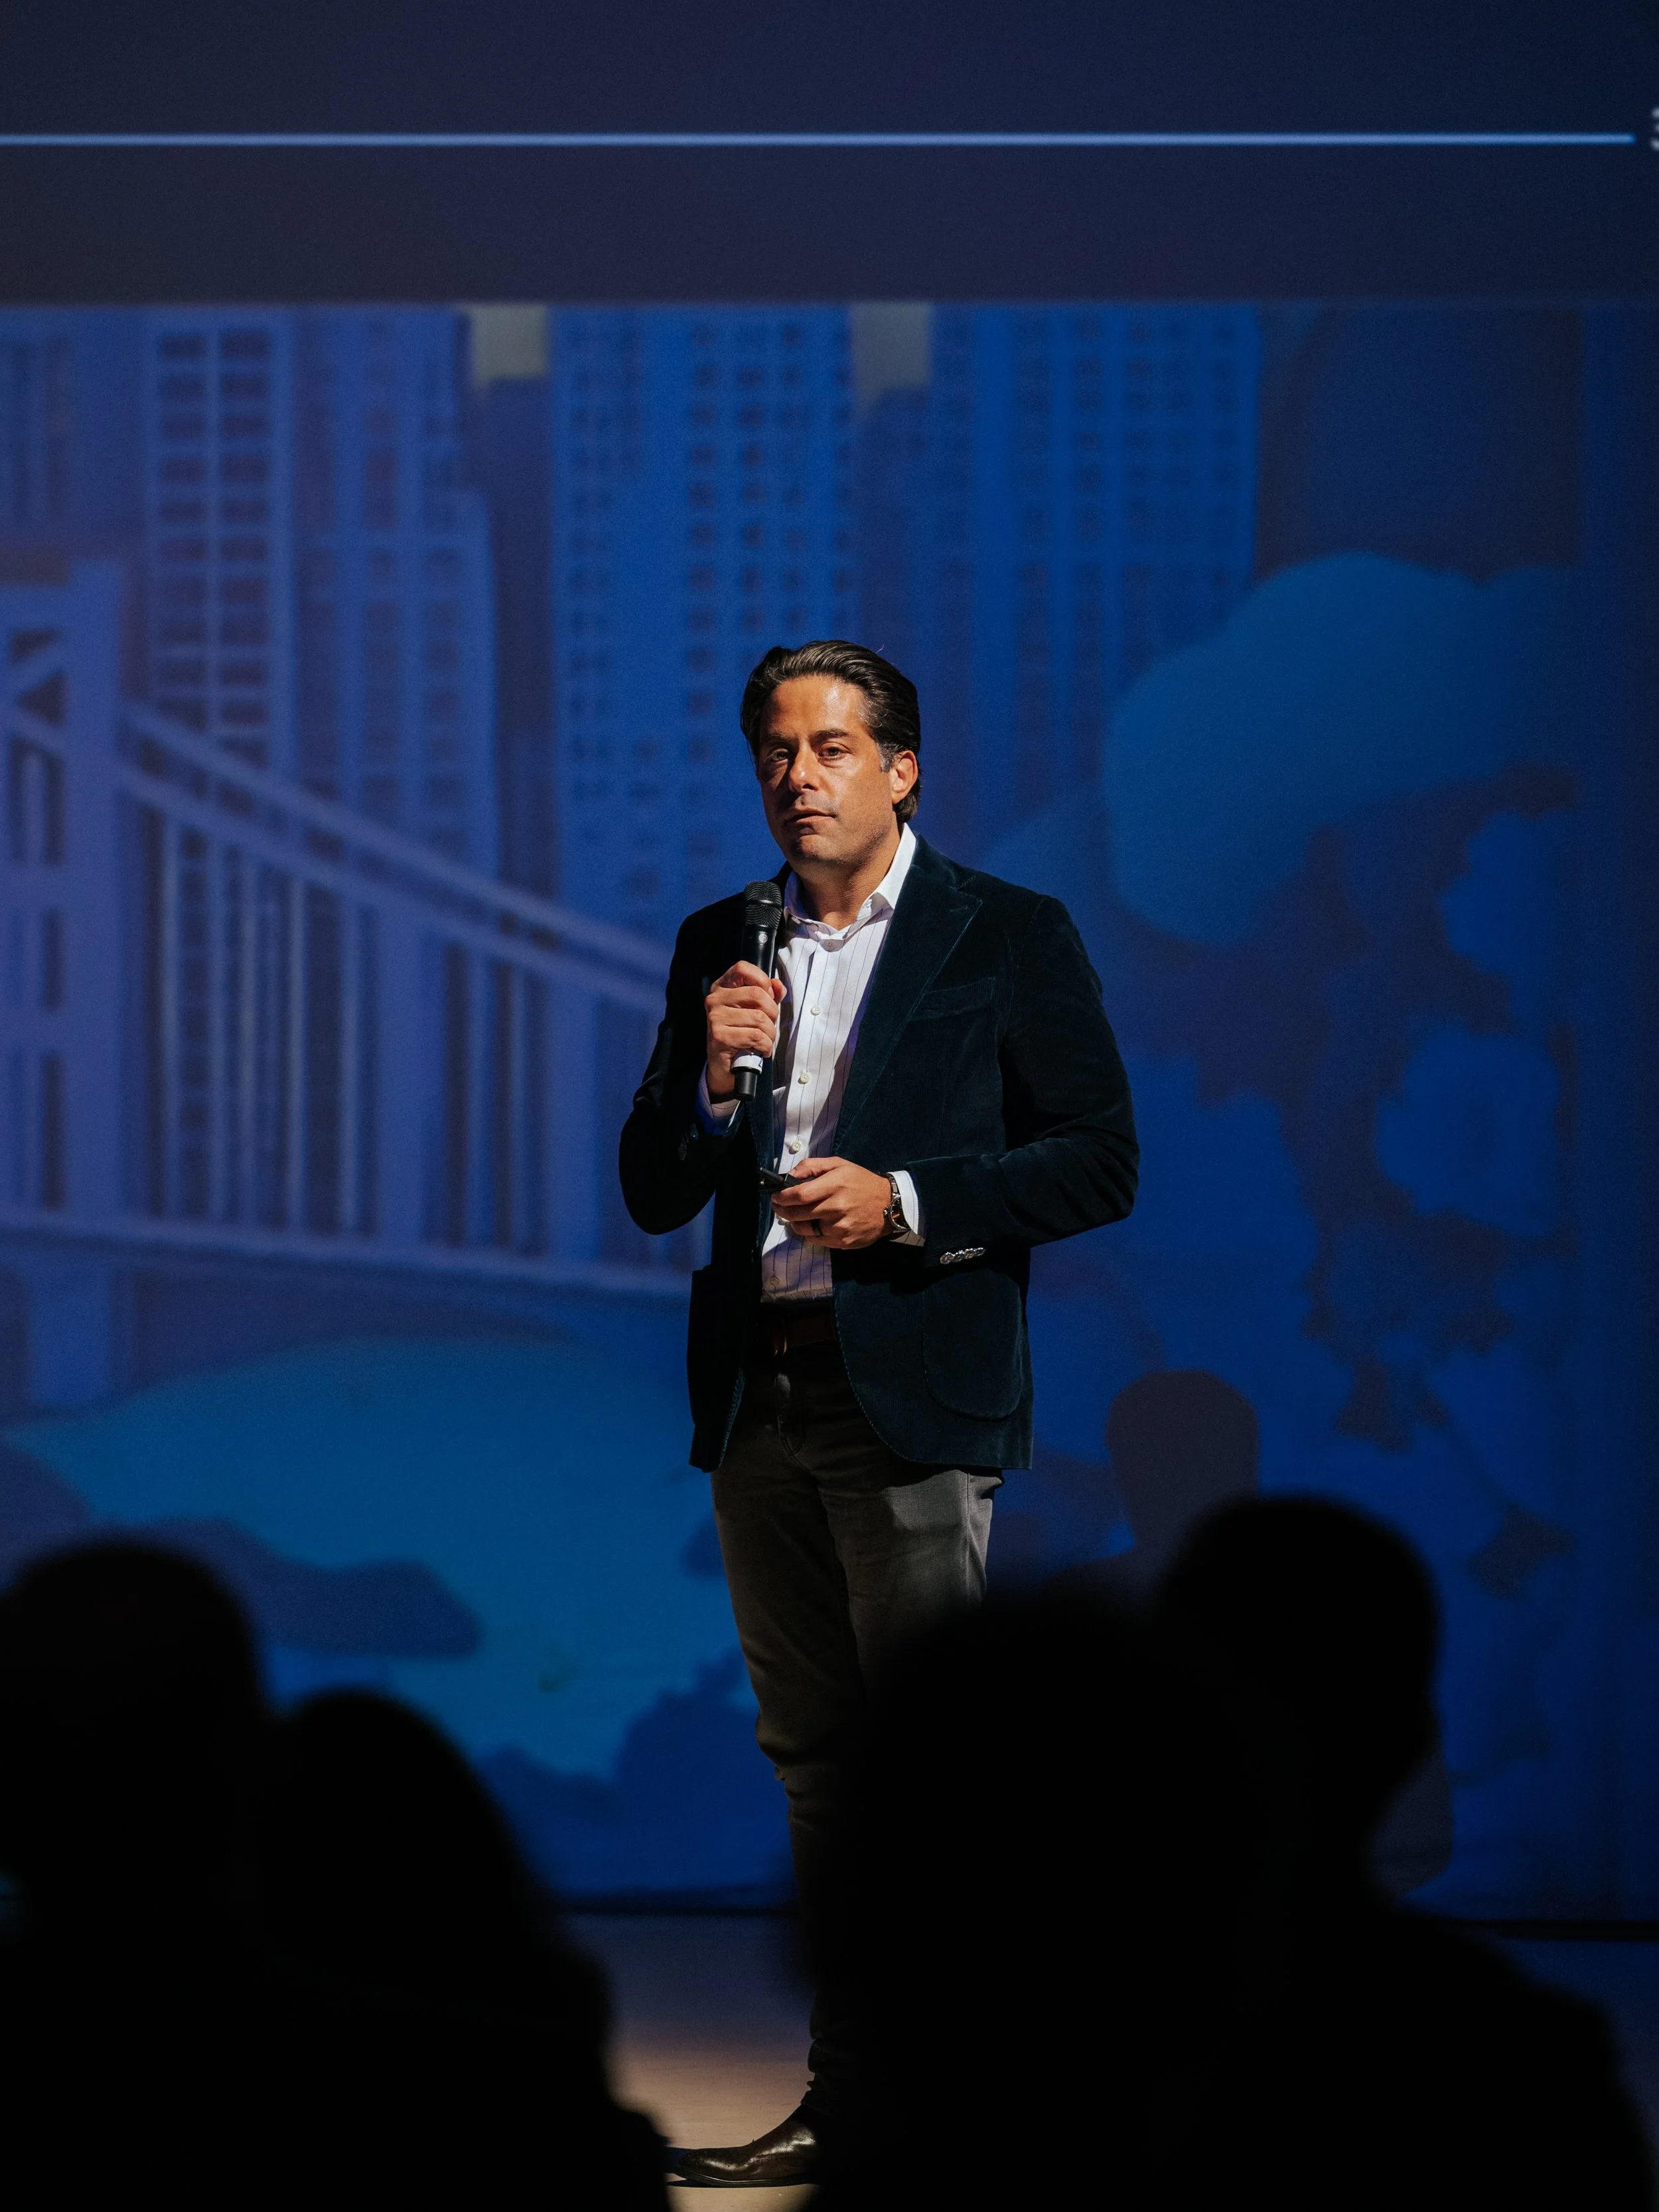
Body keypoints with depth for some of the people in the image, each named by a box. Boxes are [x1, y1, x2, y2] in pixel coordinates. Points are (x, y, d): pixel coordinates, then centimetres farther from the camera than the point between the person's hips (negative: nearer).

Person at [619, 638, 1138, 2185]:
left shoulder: (1010, 938, 0)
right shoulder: (721, 946, 14)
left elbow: (1100, 1164, -4)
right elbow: (654, 1196, 12)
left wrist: (903, 1203, -14)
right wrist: (712, 1074, -8)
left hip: (911, 1400, -5)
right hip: (757, 1401, 5)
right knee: (815, 1762, 9)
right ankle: (846, 2098, 14)